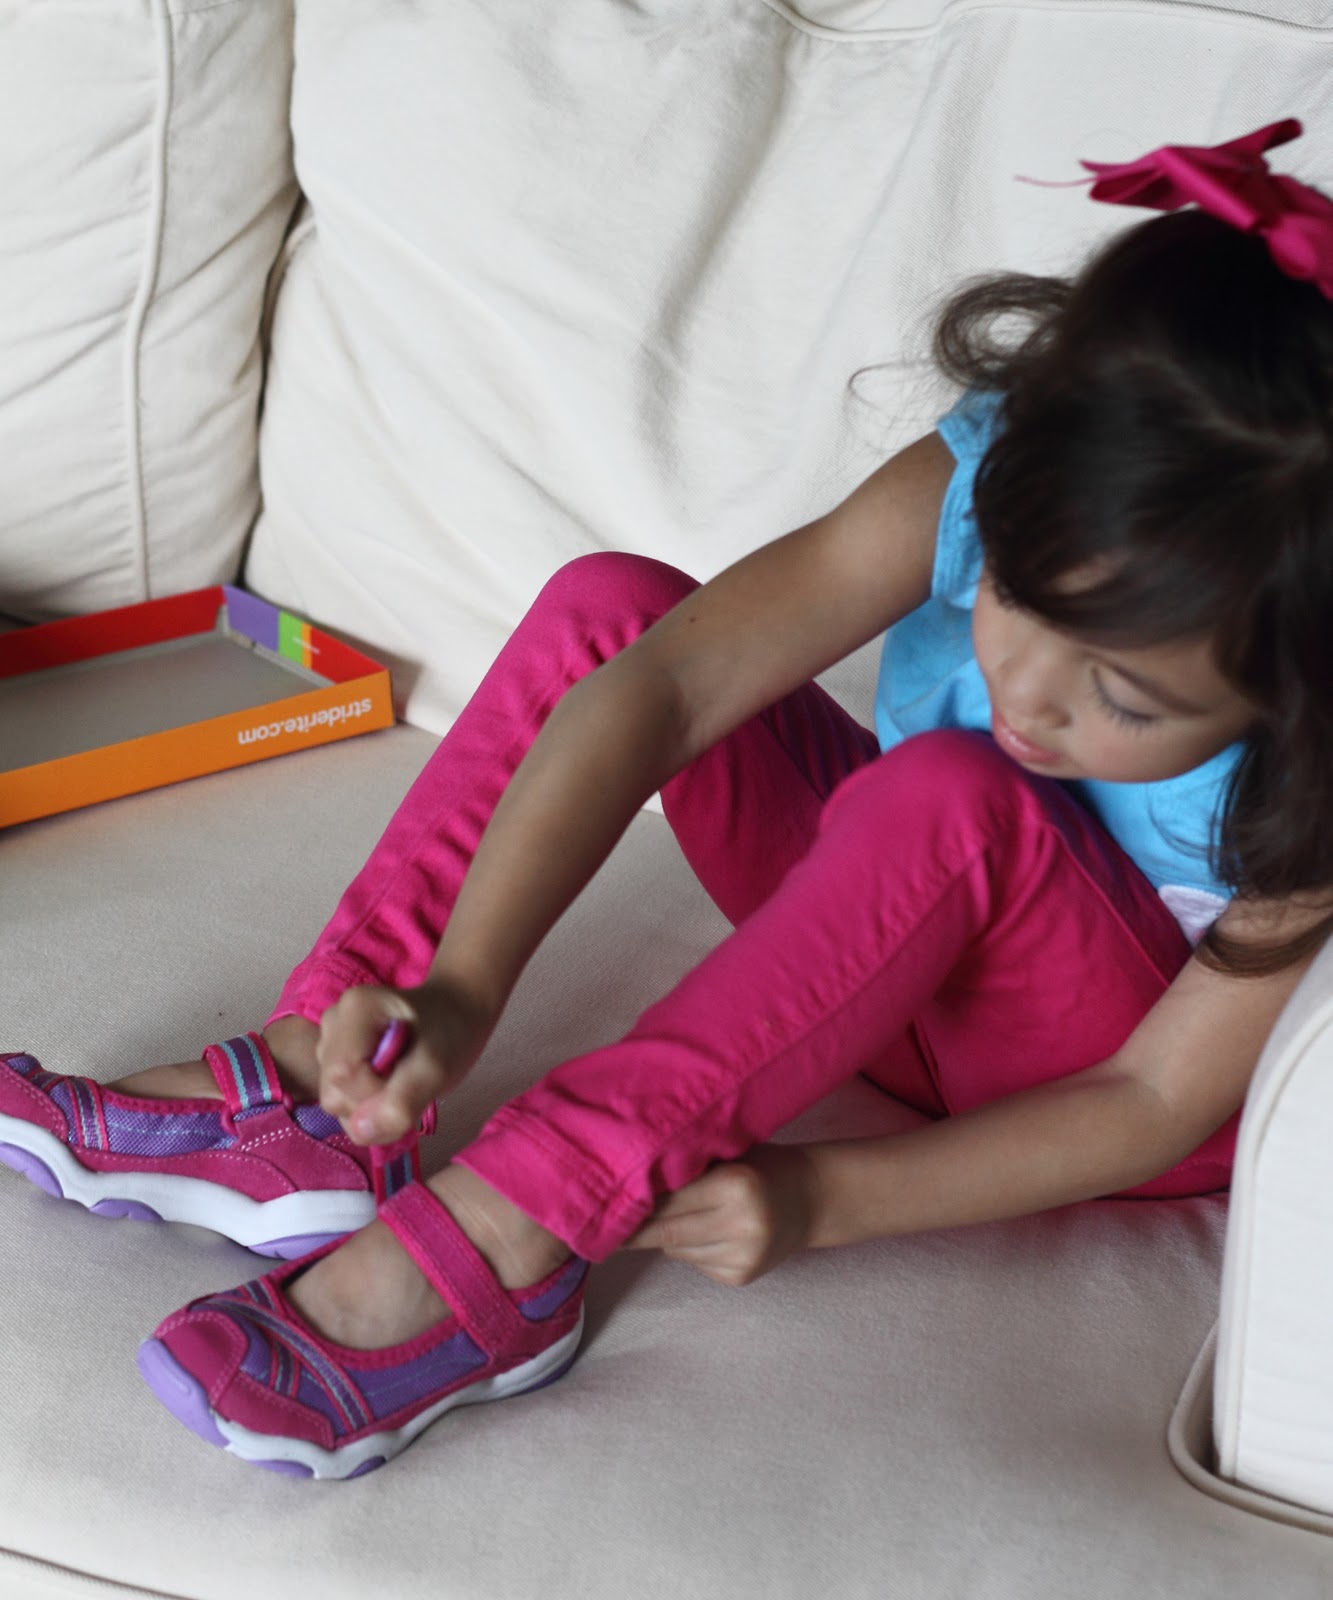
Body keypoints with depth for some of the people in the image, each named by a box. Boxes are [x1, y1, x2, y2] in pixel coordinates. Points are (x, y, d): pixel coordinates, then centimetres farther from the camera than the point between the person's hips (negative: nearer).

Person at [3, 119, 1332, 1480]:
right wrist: (460, 986, -40)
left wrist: (825, 1197, -29)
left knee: (948, 794, -38)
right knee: (608, 610, -16)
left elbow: (1158, 1104, -22)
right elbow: (665, 684, -31)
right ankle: (297, 1092, -18)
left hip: (1085, 1079, -4)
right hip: (898, 918, 4)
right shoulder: (977, 490, -25)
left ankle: (507, 1235, -37)